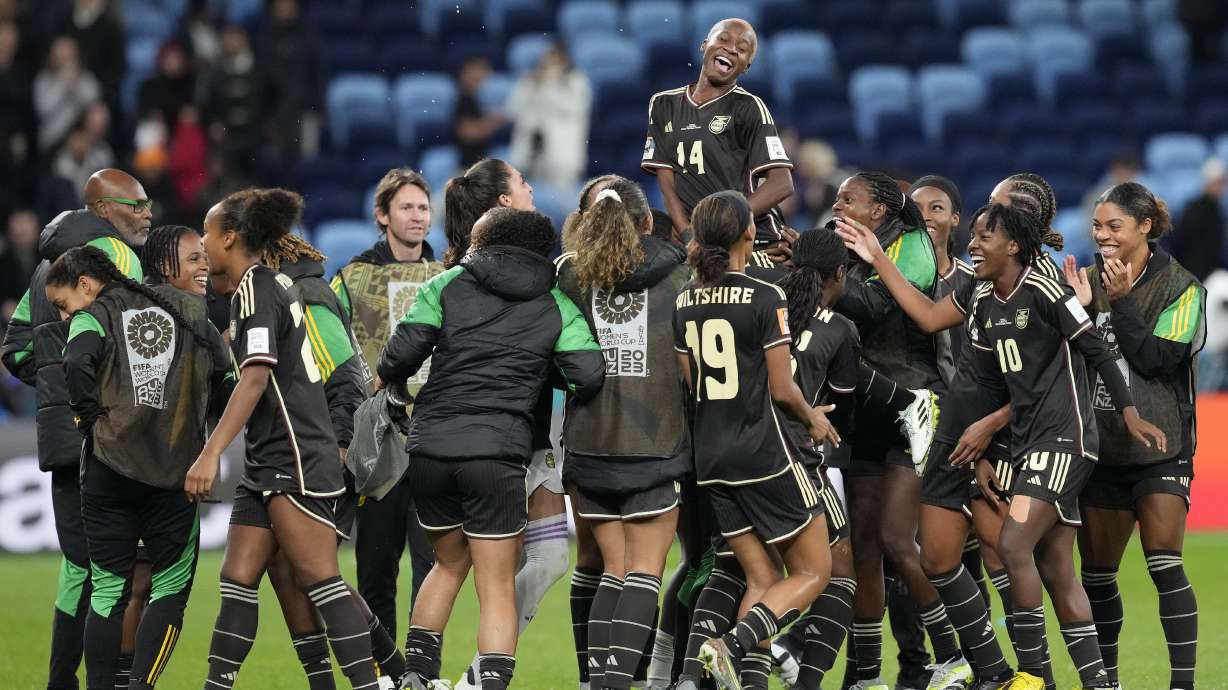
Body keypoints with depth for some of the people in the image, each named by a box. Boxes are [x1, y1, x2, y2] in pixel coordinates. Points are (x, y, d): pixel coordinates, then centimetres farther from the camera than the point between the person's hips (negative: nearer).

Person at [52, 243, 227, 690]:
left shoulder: (94, 317, 1)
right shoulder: (183, 309, 12)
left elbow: (78, 365, -19)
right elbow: (225, 372, 4)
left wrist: (90, 418, -5)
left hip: (109, 467, -2)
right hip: (175, 469, 2)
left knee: (108, 590, 7)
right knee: (171, 586, 8)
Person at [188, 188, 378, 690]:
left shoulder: (254, 290, -11)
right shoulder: (274, 285, 17)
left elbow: (255, 378, -22)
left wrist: (211, 453, -26)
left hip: (295, 461, -10)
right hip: (269, 463, 10)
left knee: (318, 578, -12)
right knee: (238, 581, 6)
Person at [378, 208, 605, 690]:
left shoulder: (448, 285, 7)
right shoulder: (556, 306, 8)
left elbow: (401, 353, 0)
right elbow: (589, 374, -4)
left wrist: (395, 385, 22)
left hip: (430, 449, 2)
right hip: (498, 452, -2)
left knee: (450, 563, 24)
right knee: (497, 588, 3)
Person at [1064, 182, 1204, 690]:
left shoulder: (1179, 287, -5)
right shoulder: (1093, 282, 9)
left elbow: (1158, 359, -15)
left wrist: (1121, 302, -18)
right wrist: (1077, 309, -7)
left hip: (1159, 448, -5)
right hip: (1102, 448, 5)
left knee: (1164, 565, -13)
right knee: (1096, 571, 9)